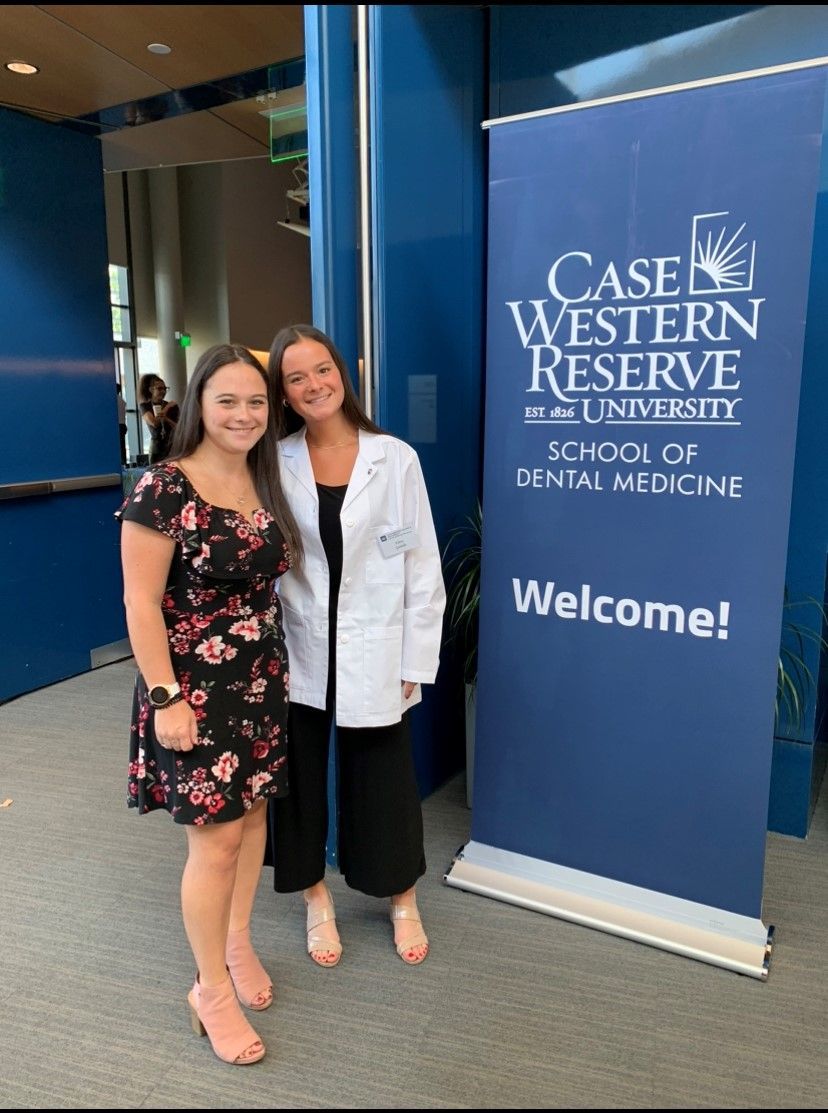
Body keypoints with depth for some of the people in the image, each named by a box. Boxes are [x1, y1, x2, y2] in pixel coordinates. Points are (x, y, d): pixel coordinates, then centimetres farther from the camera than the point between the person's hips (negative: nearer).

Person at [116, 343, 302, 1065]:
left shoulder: (266, 482, 4)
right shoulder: (164, 489, -16)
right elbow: (141, 602, -15)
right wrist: (165, 699, -16)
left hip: (263, 680, 6)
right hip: (195, 688, -6)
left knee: (253, 813, 17)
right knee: (217, 838, 2)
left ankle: (238, 945, 41)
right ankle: (211, 991, 25)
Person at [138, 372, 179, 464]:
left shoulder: (172, 406, 5)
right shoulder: (145, 406, 3)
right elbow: (154, 423, -14)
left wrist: (166, 419, -18)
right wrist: (167, 407, -5)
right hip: (156, 450, 0)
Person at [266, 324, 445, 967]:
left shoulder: (395, 458, -4)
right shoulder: (274, 464, -2)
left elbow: (423, 566, -2)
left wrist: (415, 662, -4)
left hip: (373, 653, -1)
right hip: (295, 653, 1)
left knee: (383, 782, 13)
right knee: (299, 781, 14)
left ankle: (403, 902, 39)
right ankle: (317, 902, 39)